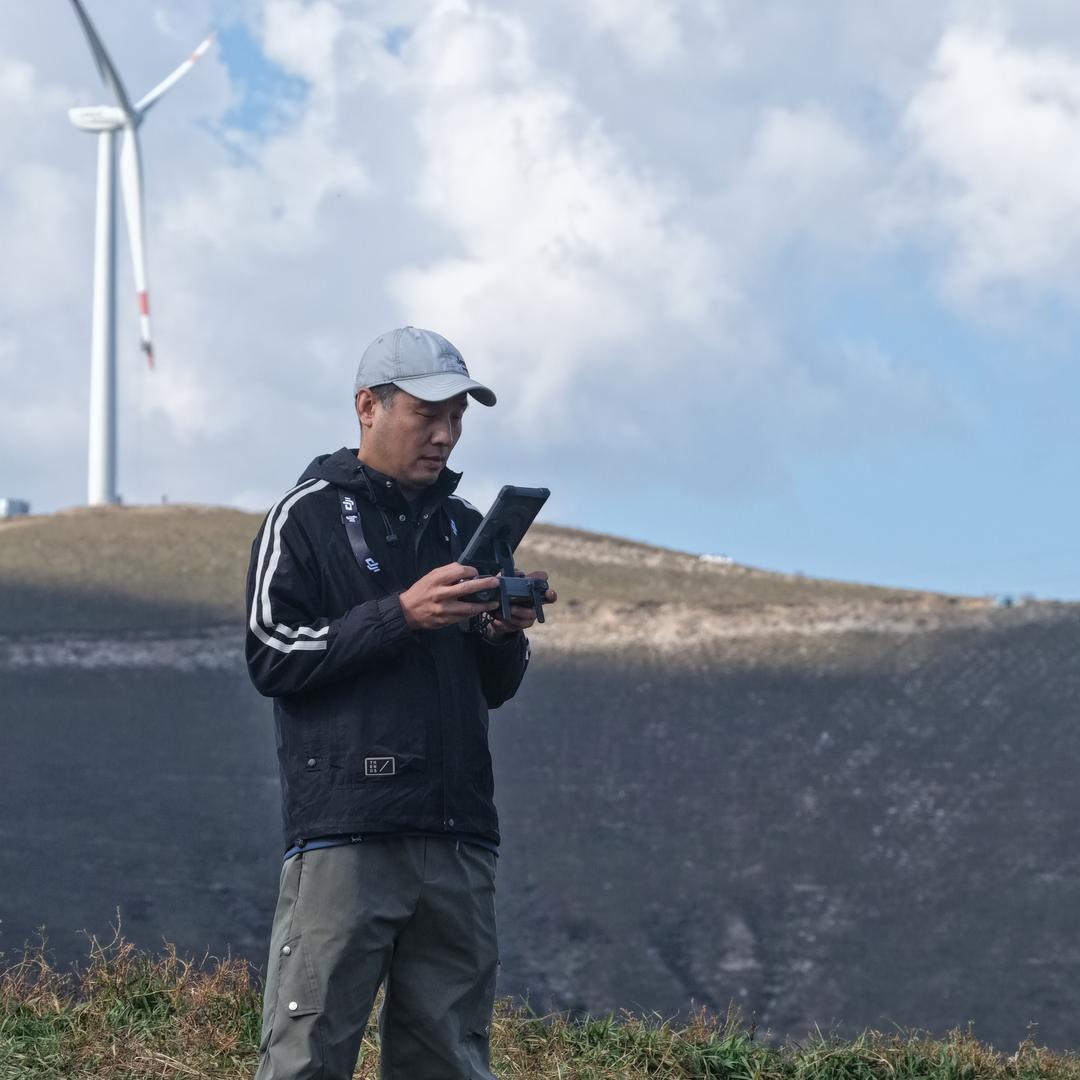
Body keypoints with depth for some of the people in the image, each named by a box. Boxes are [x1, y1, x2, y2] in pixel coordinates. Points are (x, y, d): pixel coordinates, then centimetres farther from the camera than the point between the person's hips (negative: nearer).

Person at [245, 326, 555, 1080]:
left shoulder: (466, 527, 19)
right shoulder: (309, 517, 3)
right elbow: (273, 658, -6)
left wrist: (504, 634, -1)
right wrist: (401, 614, -14)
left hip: (458, 835, 6)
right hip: (345, 831, -5)